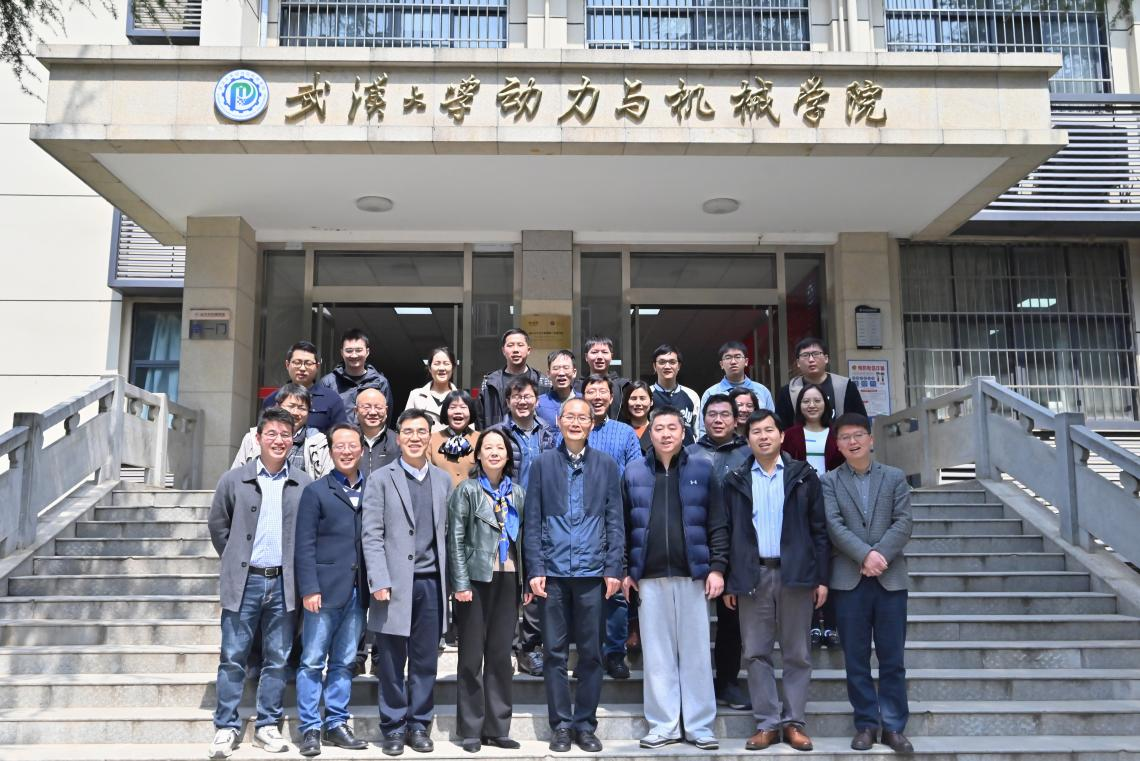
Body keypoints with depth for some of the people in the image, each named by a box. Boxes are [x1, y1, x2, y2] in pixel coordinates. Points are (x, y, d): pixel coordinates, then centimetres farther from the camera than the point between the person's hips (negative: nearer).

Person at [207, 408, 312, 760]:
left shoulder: (304, 485, 2)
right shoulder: (233, 480, 0)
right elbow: (217, 525, 9)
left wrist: (297, 569, 5)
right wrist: (235, 561, 8)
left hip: (283, 583, 1)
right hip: (244, 582, -1)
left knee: (277, 660, 7)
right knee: (233, 658, 4)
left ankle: (268, 726, 18)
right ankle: (226, 728, 13)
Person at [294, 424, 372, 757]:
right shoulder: (316, 491, 2)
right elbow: (304, 545, -3)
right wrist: (309, 589, -11)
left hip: (358, 591, 3)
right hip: (325, 589, -3)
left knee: (344, 662, 11)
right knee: (312, 661, 3)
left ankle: (336, 725, 21)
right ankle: (310, 729, 12)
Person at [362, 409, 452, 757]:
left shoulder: (443, 480, 12)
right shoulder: (381, 479, 2)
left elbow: (447, 532, 12)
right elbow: (372, 535, -4)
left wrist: (451, 579, 6)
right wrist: (380, 581, -12)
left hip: (431, 583, 3)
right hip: (395, 582, -3)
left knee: (425, 660, 8)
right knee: (392, 661, 4)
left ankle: (419, 724, 20)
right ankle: (393, 727, 17)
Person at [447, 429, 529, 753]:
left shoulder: (517, 492, 11)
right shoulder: (467, 490, 0)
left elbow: (523, 538, 11)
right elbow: (456, 540, -5)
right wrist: (460, 583, -13)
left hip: (508, 579, 3)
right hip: (476, 578, -3)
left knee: (501, 654, 8)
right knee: (472, 655, 4)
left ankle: (497, 727, 16)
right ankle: (471, 730, 12)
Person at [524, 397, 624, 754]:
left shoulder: (606, 465, 6)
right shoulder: (543, 463, 4)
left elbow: (615, 521, 6)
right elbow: (532, 521, 3)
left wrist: (613, 568, -2)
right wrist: (535, 569, -3)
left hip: (592, 572, 0)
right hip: (553, 571, 0)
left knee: (591, 653, 7)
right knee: (555, 652, 6)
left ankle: (585, 724, 18)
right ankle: (560, 724, 17)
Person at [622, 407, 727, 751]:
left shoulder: (702, 470, 4)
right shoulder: (634, 473, 7)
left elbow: (717, 524, 2)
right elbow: (624, 525, 7)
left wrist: (717, 567, -5)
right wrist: (624, 570, 2)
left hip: (693, 574, -1)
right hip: (649, 577, 1)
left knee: (696, 652, 4)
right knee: (657, 654, 6)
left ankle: (700, 725, 14)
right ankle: (663, 725, 15)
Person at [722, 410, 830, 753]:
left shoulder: (803, 476, 4)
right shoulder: (736, 481, 7)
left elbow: (819, 529, 3)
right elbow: (727, 533, 6)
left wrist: (822, 577, -2)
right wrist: (729, 582, 1)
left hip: (796, 573, -1)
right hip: (752, 575, 1)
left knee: (796, 653, 5)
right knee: (756, 653, 4)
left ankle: (794, 721, 15)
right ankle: (767, 723, 12)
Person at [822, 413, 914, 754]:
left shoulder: (895, 477, 9)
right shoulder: (829, 481, 6)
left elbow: (903, 522, -1)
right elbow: (834, 525, -6)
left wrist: (881, 554, -13)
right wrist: (865, 554, -17)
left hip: (890, 577, 1)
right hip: (849, 579, 0)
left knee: (892, 658, 4)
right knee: (856, 658, 5)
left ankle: (893, 726, 12)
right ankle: (866, 724, 14)